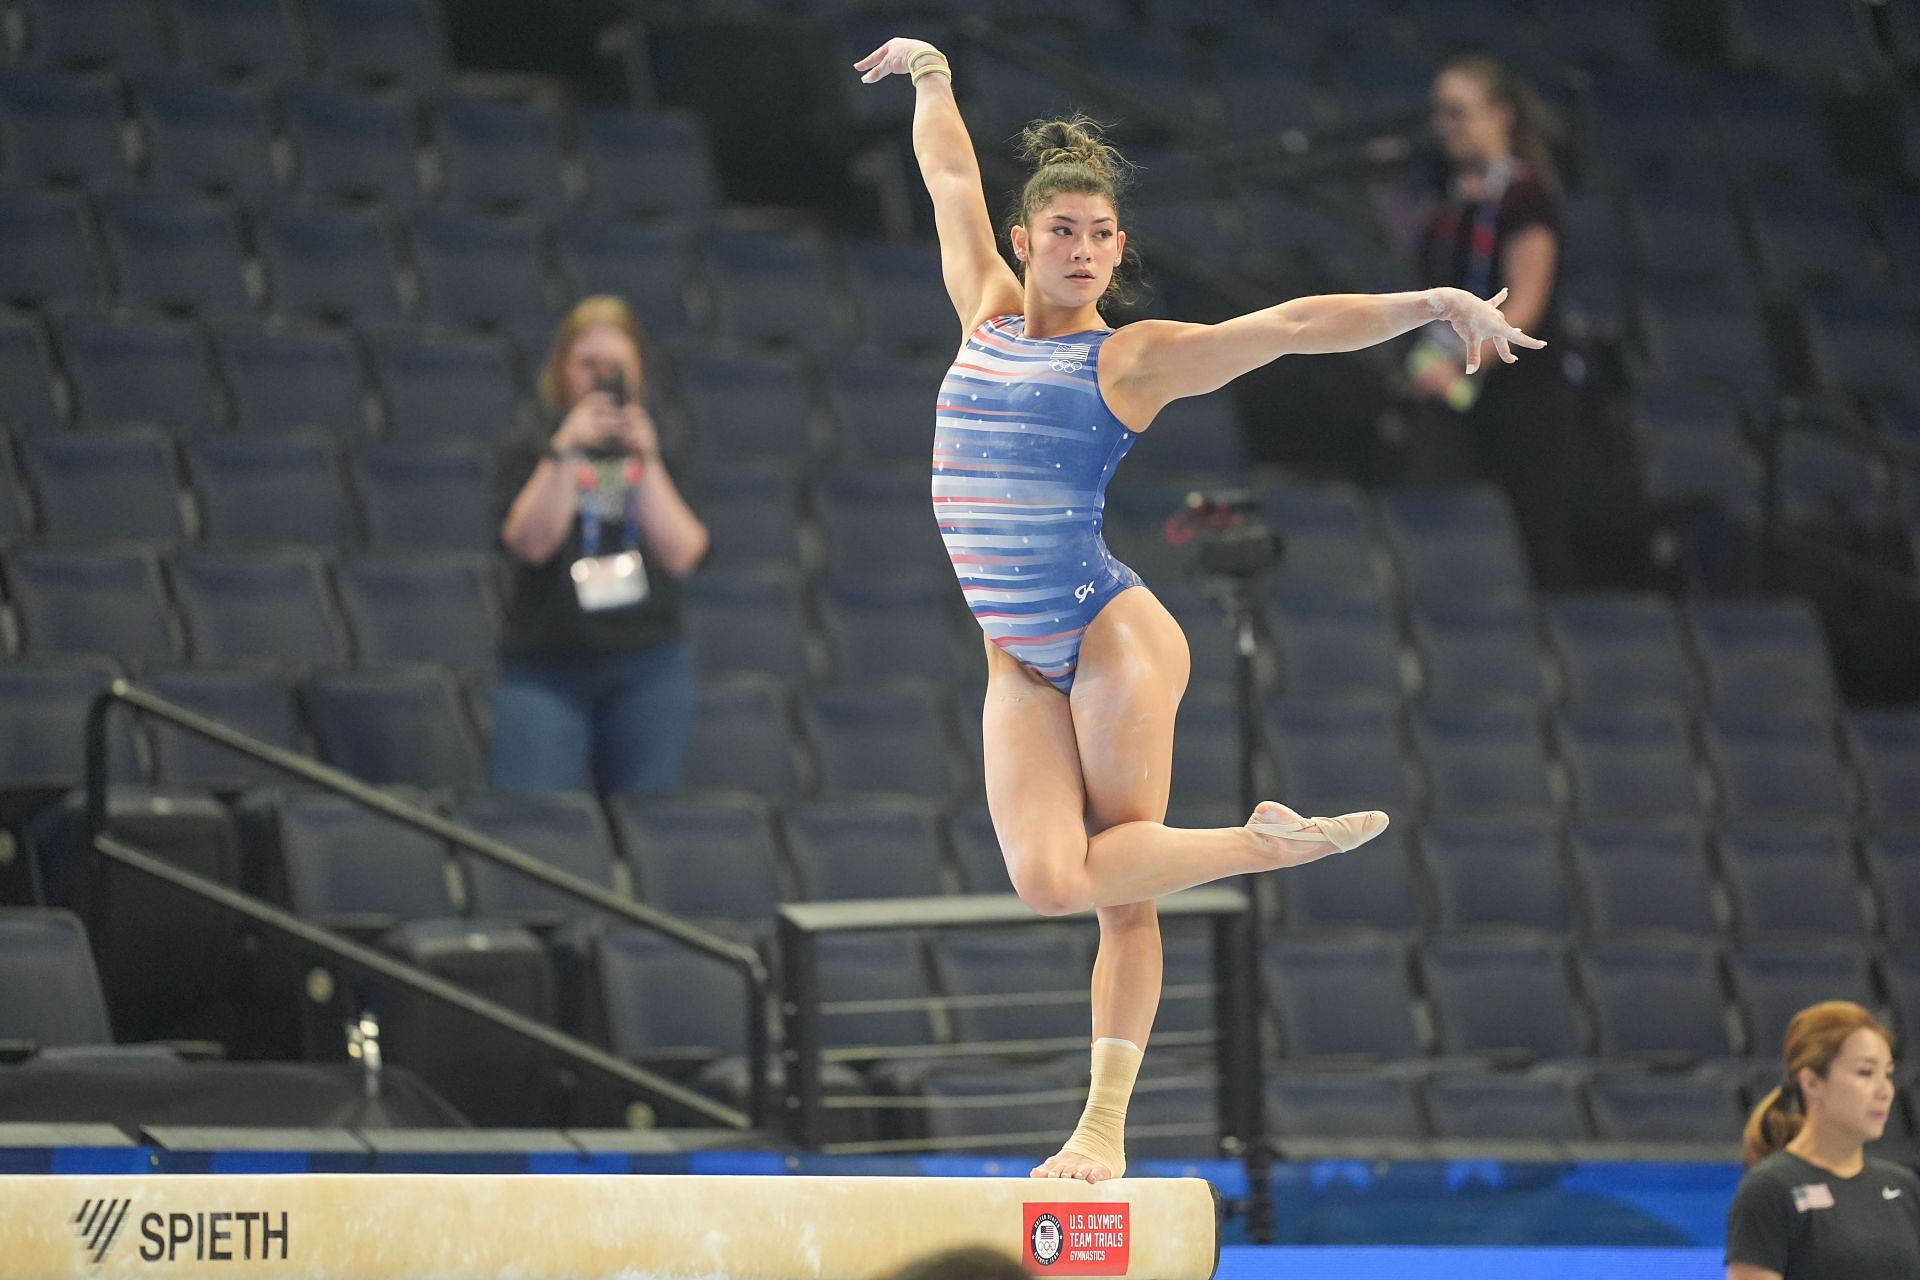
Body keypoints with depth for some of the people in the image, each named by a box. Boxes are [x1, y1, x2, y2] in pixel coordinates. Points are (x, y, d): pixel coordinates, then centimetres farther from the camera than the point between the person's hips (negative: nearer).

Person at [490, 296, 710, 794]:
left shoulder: (660, 454, 14)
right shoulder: (527, 456, 11)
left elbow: (680, 553, 0)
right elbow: (531, 542, -6)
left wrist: (645, 461, -7)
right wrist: (565, 452, -12)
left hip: (648, 669, 2)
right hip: (546, 670, -2)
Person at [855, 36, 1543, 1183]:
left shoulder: (1134, 358, 0)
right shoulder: (989, 314, 12)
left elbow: (1294, 324, -7)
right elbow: (952, 178, 26)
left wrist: (1432, 303, -15)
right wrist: (931, 76, 38)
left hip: (1111, 634, -4)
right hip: (1022, 665, 4)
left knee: (1116, 885, -9)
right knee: (1051, 880, -12)